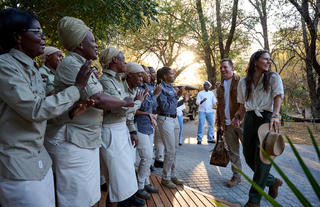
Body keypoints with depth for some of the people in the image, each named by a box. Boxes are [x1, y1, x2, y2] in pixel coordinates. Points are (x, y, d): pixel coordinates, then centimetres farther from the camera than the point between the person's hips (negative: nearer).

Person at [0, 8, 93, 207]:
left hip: (40, 158, 8)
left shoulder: (32, 68, 10)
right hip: (17, 167, -8)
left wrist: (70, 112, -2)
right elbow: (35, 110, -22)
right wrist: (76, 88, -14)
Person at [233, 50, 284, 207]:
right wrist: (237, 117, -6)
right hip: (250, 119, 4)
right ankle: (273, 182, 34)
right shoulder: (244, 82, 12)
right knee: (249, 157, 7)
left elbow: (278, 97, -13)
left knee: (262, 158, -5)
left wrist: (275, 115, -31)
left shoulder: (273, 78, 3)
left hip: (267, 118, -4)